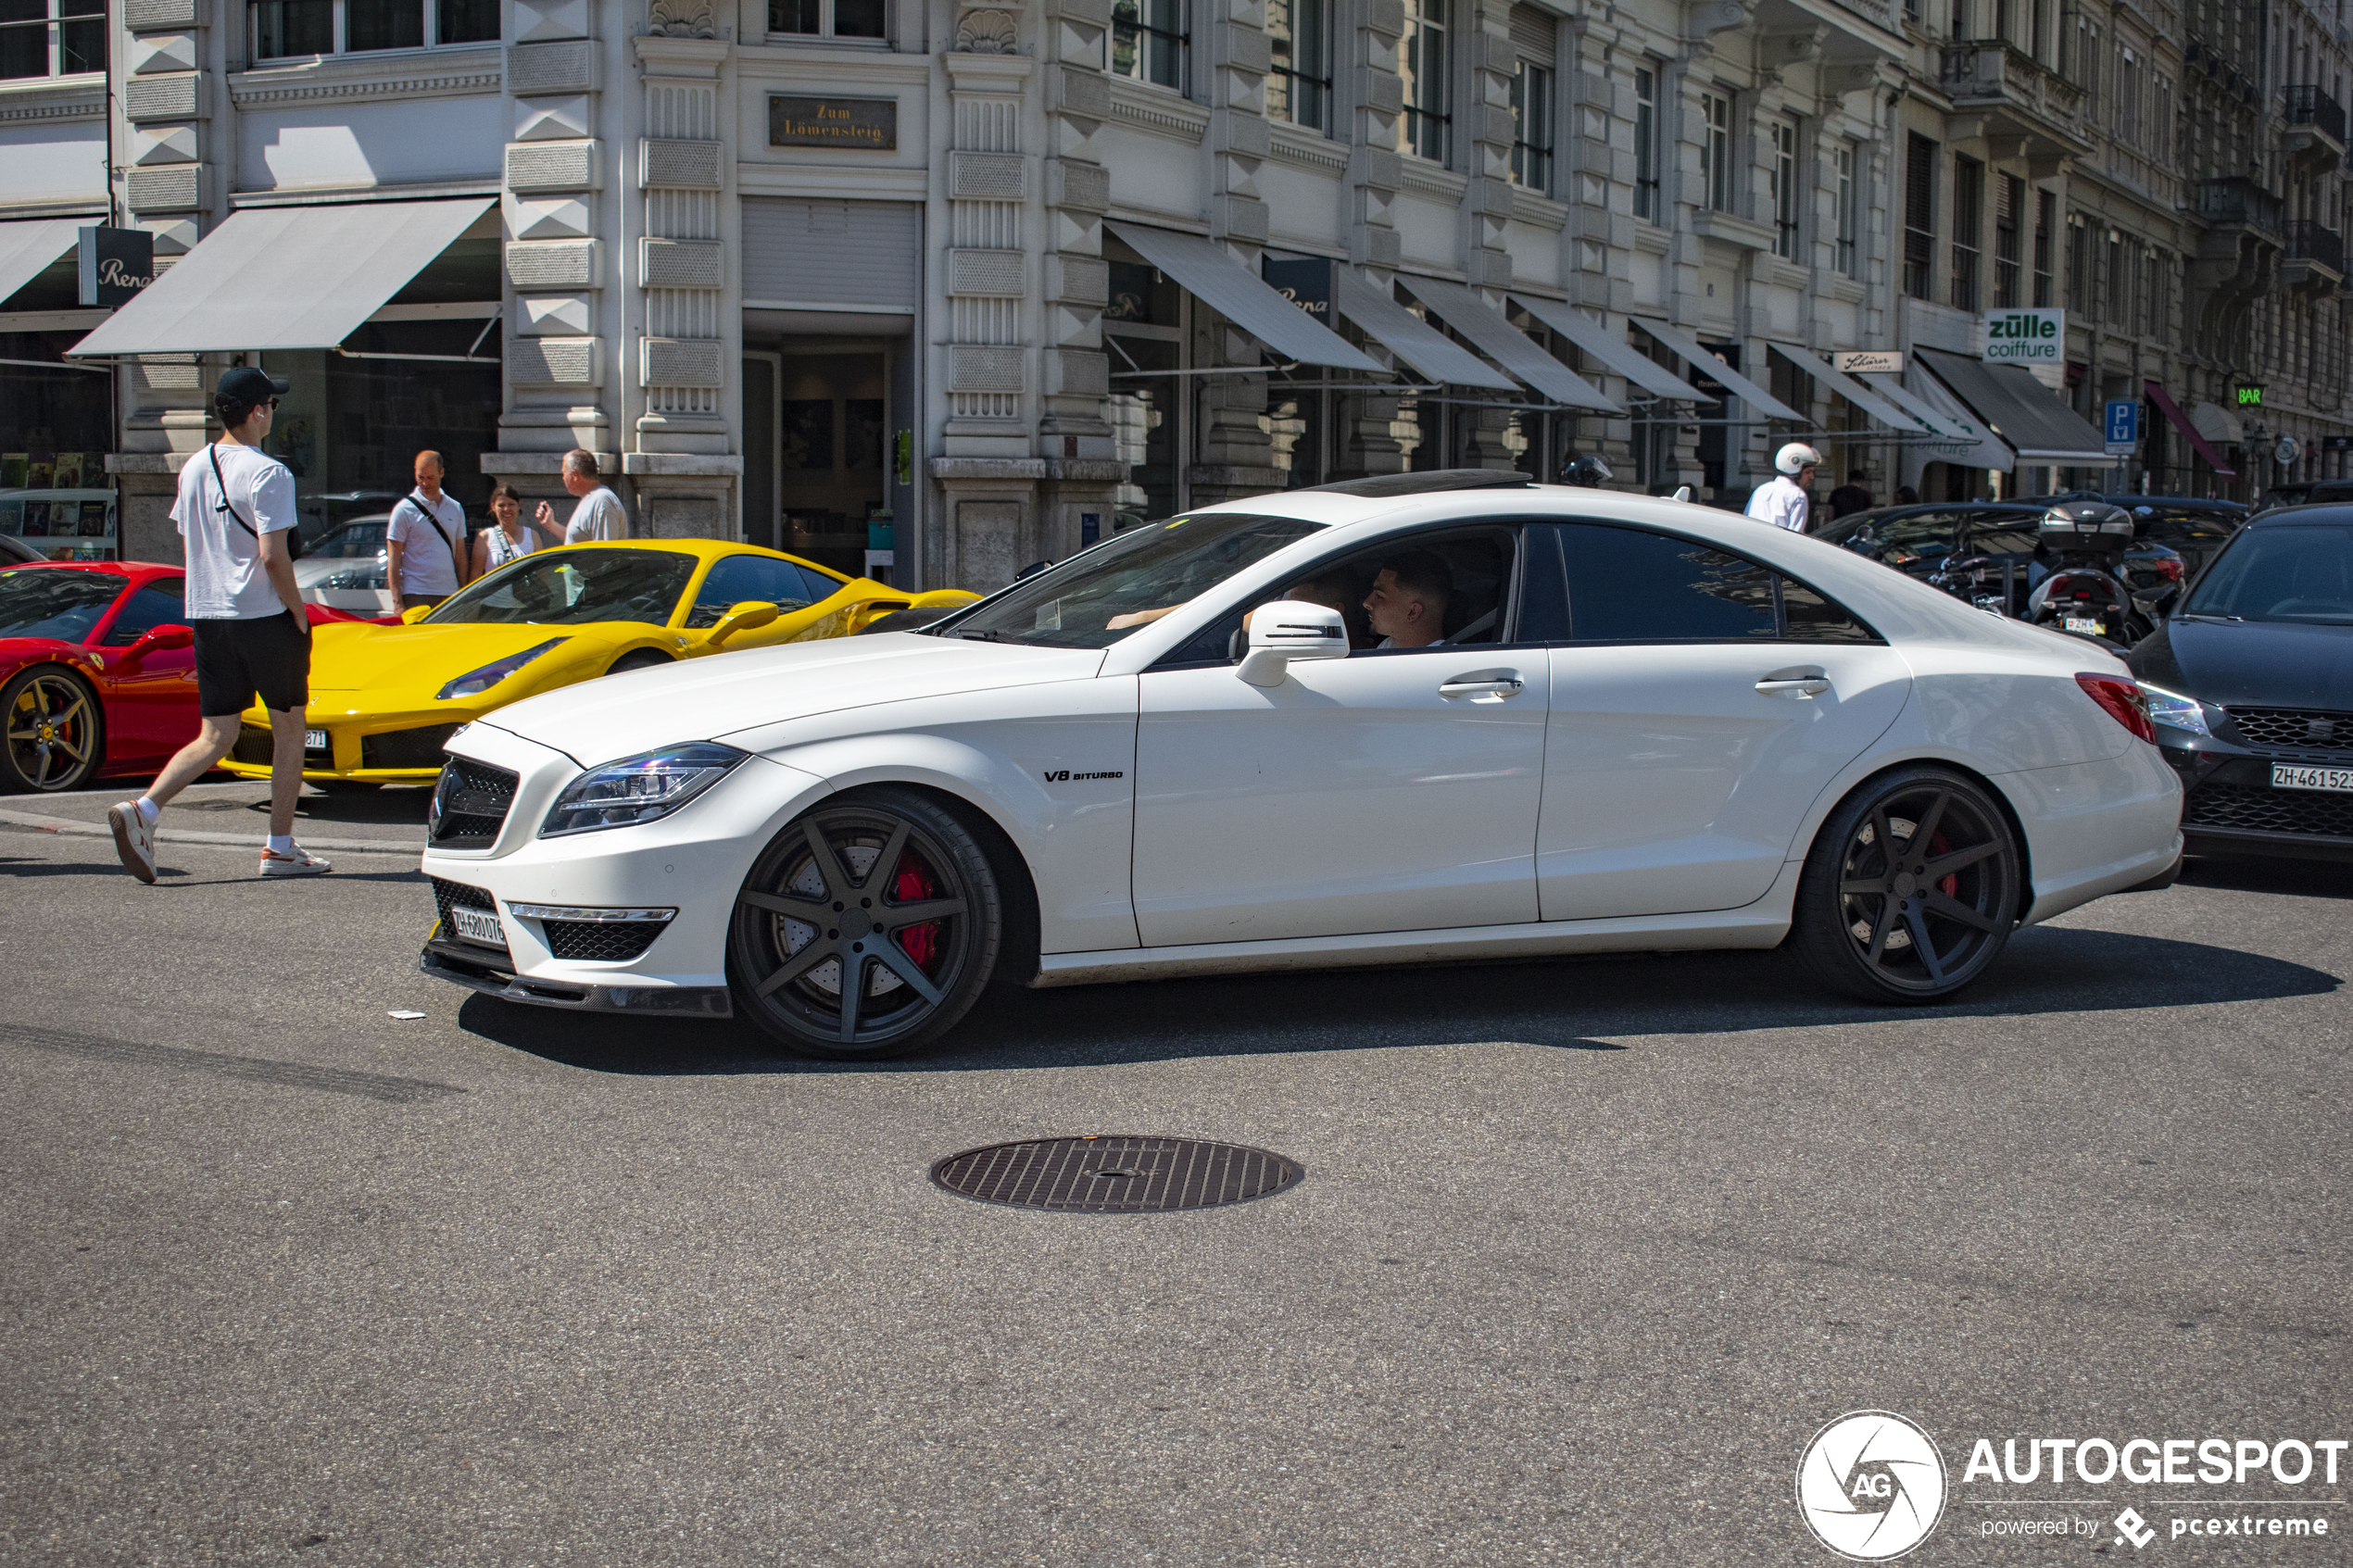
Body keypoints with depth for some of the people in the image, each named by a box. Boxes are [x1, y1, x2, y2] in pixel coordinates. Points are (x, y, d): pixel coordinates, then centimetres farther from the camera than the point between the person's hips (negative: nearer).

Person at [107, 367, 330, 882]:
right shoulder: (268, 473, -13)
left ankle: (143, 810, -13)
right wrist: (298, 613, -9)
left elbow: (186, 538, 18)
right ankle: (280, 848, 11)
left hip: (207, 616, 6)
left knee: (215, 737, 8)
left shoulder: (193, 468, 10)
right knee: (289, 730, 9)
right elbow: (272, 555, -20)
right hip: (264, 616, -6)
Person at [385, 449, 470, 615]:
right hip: (417, 596, -4)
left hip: (450, 595, 4)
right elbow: (393, 558, -4)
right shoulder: (405, 510, -1)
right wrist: (397, 602, -13)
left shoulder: (456, 509, 13)